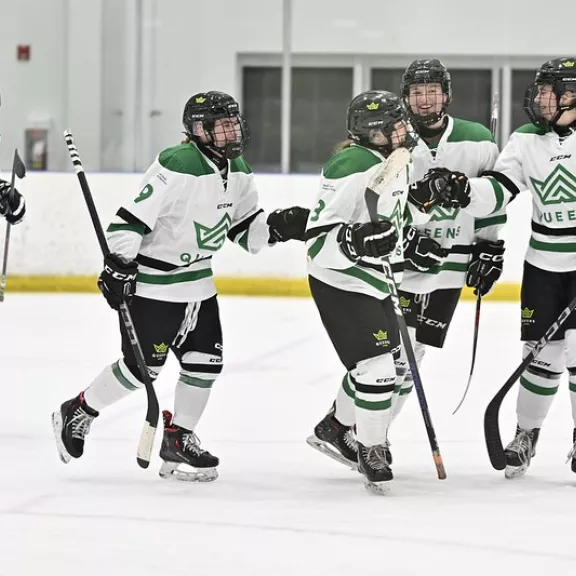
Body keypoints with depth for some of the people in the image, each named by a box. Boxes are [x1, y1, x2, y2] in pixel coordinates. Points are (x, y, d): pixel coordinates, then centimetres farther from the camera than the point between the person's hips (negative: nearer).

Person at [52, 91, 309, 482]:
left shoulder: (238, 172, 4)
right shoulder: (177, 167, -23)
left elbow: (245, 229, 12)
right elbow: (131, 219, -24)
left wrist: (279, 225, -6)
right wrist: (119, 266, -27)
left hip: (198, 280, 8)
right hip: (153, 283, -8)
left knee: (206, 360, 4)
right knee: (142, 365, -5)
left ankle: (178, 439, 17)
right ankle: (76, 414, 14)